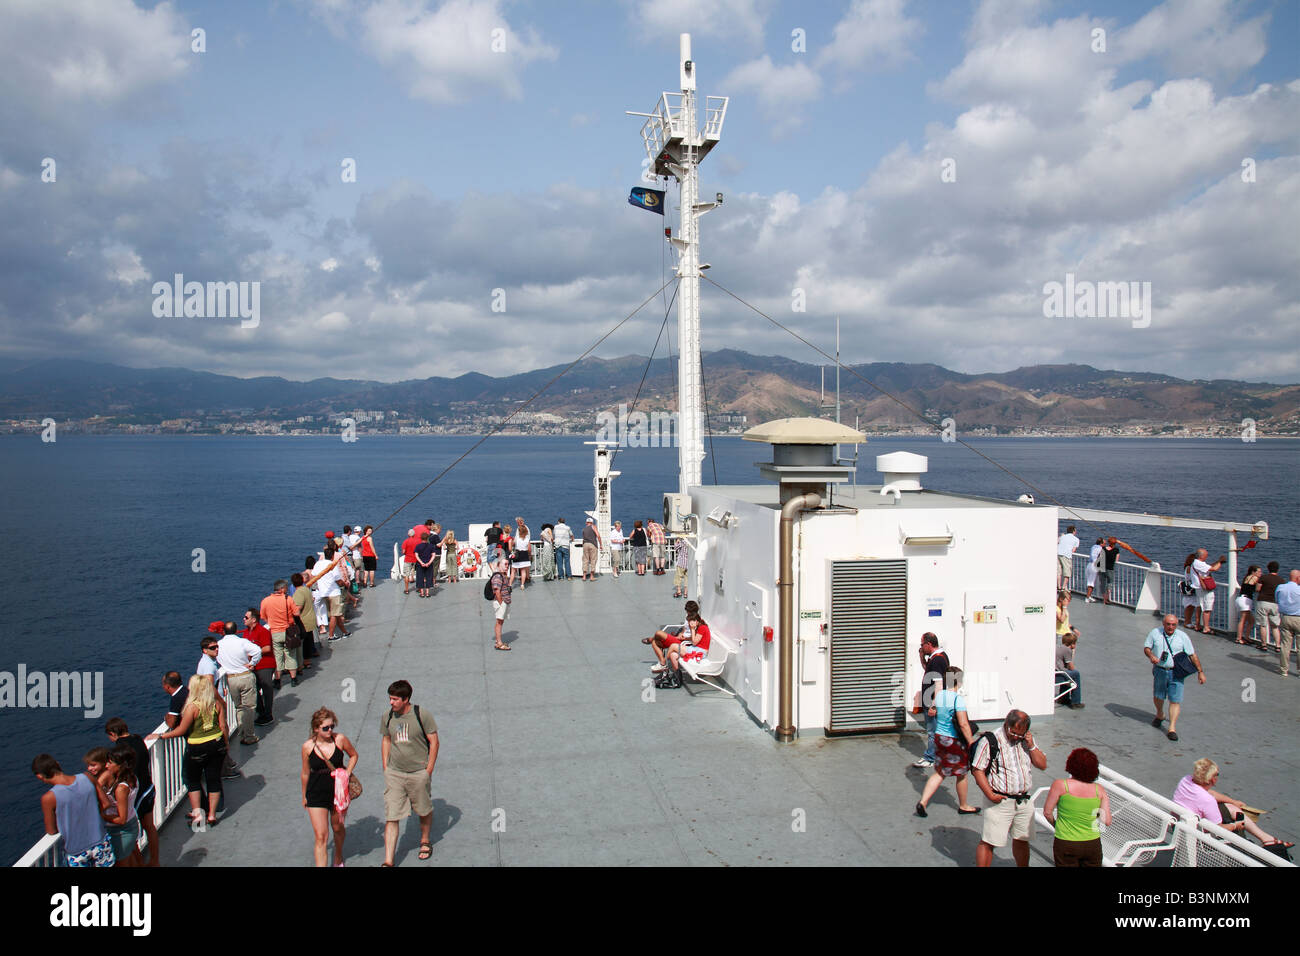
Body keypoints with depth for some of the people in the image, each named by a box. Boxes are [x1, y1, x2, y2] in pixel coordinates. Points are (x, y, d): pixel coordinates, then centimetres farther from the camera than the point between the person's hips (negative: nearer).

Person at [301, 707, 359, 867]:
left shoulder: (340, 739, -12)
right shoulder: (308, 747, -11)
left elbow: (353, 755, 7)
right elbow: (305, 773, 3)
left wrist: (347, 773, -8)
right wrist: (304, 796, 13)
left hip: (339, 792, 2)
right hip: (316, 795, -1)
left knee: (337, 828, 22)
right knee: (321, 836, -6)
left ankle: (338, 857, 49)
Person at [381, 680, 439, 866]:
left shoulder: (422, 716, -13)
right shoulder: (387, 717, -1)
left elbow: (434, 742, -6)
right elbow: (386, 740, 14)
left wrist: (429, 770, -8)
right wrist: (385, 767, 8)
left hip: (419, 773, -2)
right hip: (394, 774, 2)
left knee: (424, 811, 16)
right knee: (391, 817, -4)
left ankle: (425, 841, 42)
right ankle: (388, 861, 1)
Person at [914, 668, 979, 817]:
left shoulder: (939, 695, 0)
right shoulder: (958, 698, -20)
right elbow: (963, 724, -24)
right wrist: (971, 742, -16)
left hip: (939, 737, 6)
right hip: (955, 741, -6)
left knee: (939, 772, 14)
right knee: (961, 774, 15)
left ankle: (923, 801, 2)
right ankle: (963, 806, 32)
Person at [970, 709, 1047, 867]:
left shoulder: (1026, 740, 7)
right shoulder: (990, 740, -12)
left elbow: (1042, 765, 9)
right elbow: (977, 770, -12)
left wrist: (1031, 746, -7)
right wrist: (990, 795, -18)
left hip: (1024, 800, 5)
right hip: (1000, 801, -5)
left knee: (1022, 840, 17)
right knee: (988, 842, -4)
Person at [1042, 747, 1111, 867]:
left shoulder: (1060, 785, -14)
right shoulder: (1099, 790, -6)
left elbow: (1047, 812, -6)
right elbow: (1107, 821, -3)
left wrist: (1055, 824, 14)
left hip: (1066, 845, -3)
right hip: (1092, 844, 3)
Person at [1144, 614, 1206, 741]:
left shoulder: (1183, 637, -3)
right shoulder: (1155, 633, -1)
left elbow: (1193, 655, 2)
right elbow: (1146, 647, 5)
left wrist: (1200, 672, 1)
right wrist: (1151, 656, -17)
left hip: (1176, 672, -1)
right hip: (1159, 671, 1)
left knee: (1175, 701, -5)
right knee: (1157, 697, 16)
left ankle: (1172, 728, -1)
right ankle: (1159, 715, 45)